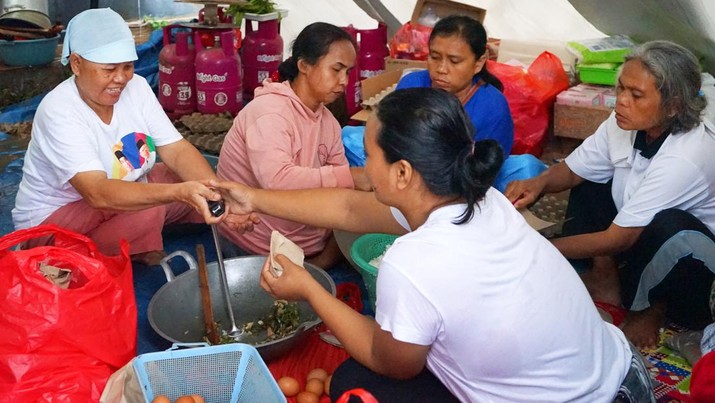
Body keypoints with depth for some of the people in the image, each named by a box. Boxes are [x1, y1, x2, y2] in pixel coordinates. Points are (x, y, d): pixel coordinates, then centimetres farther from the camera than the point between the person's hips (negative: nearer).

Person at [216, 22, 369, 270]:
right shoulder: (269, 110, -21)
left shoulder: (328, 121, 4)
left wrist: (329, 255, -13)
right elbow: (276, 179, -38)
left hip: (307, 245, 8)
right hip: (254, 253, -8)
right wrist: (349, 176, -36)